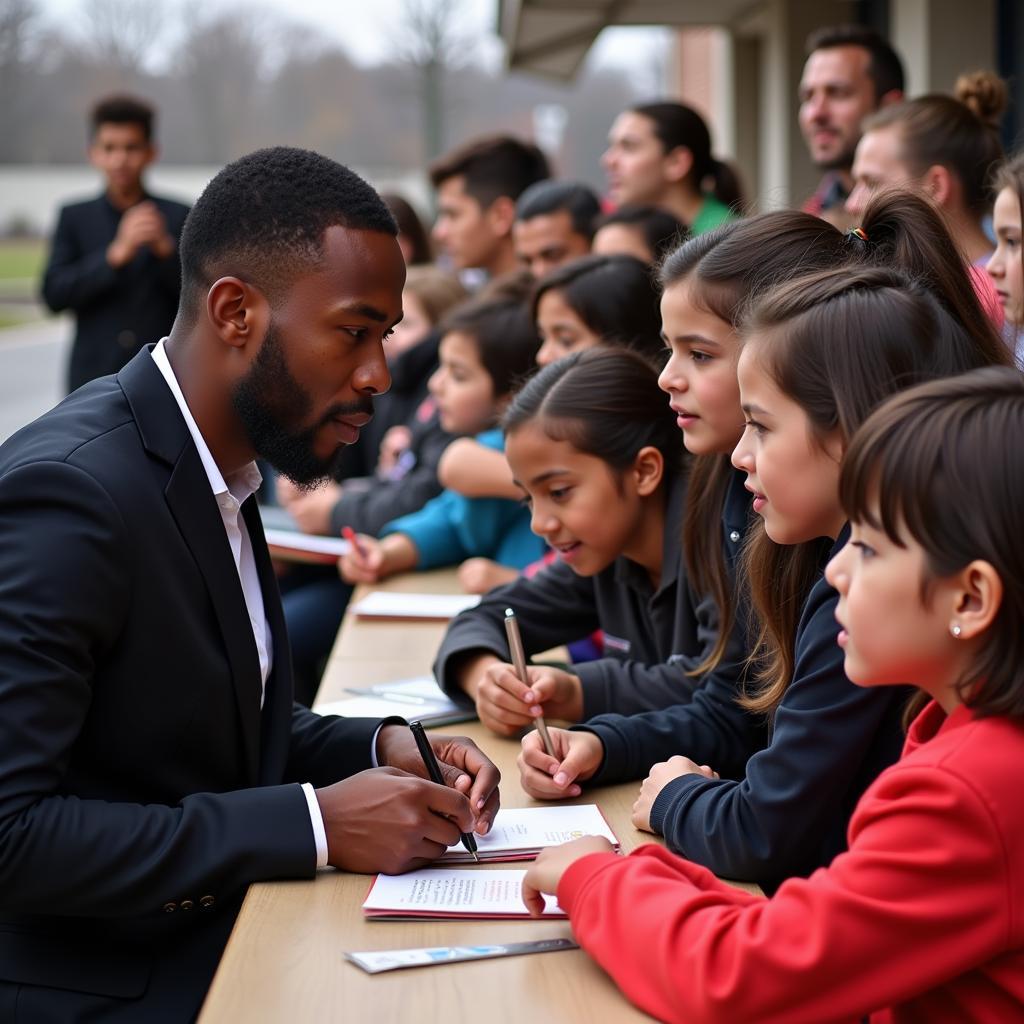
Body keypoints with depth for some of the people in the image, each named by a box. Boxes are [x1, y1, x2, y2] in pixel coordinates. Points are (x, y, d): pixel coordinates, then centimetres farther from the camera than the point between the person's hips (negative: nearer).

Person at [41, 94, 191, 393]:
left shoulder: (178, 217, 4)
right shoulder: (75, 218, 7)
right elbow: (54, 295, -4)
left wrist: (165, 248, -17)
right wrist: (117, 253, -17)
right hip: (93, 378, 1)